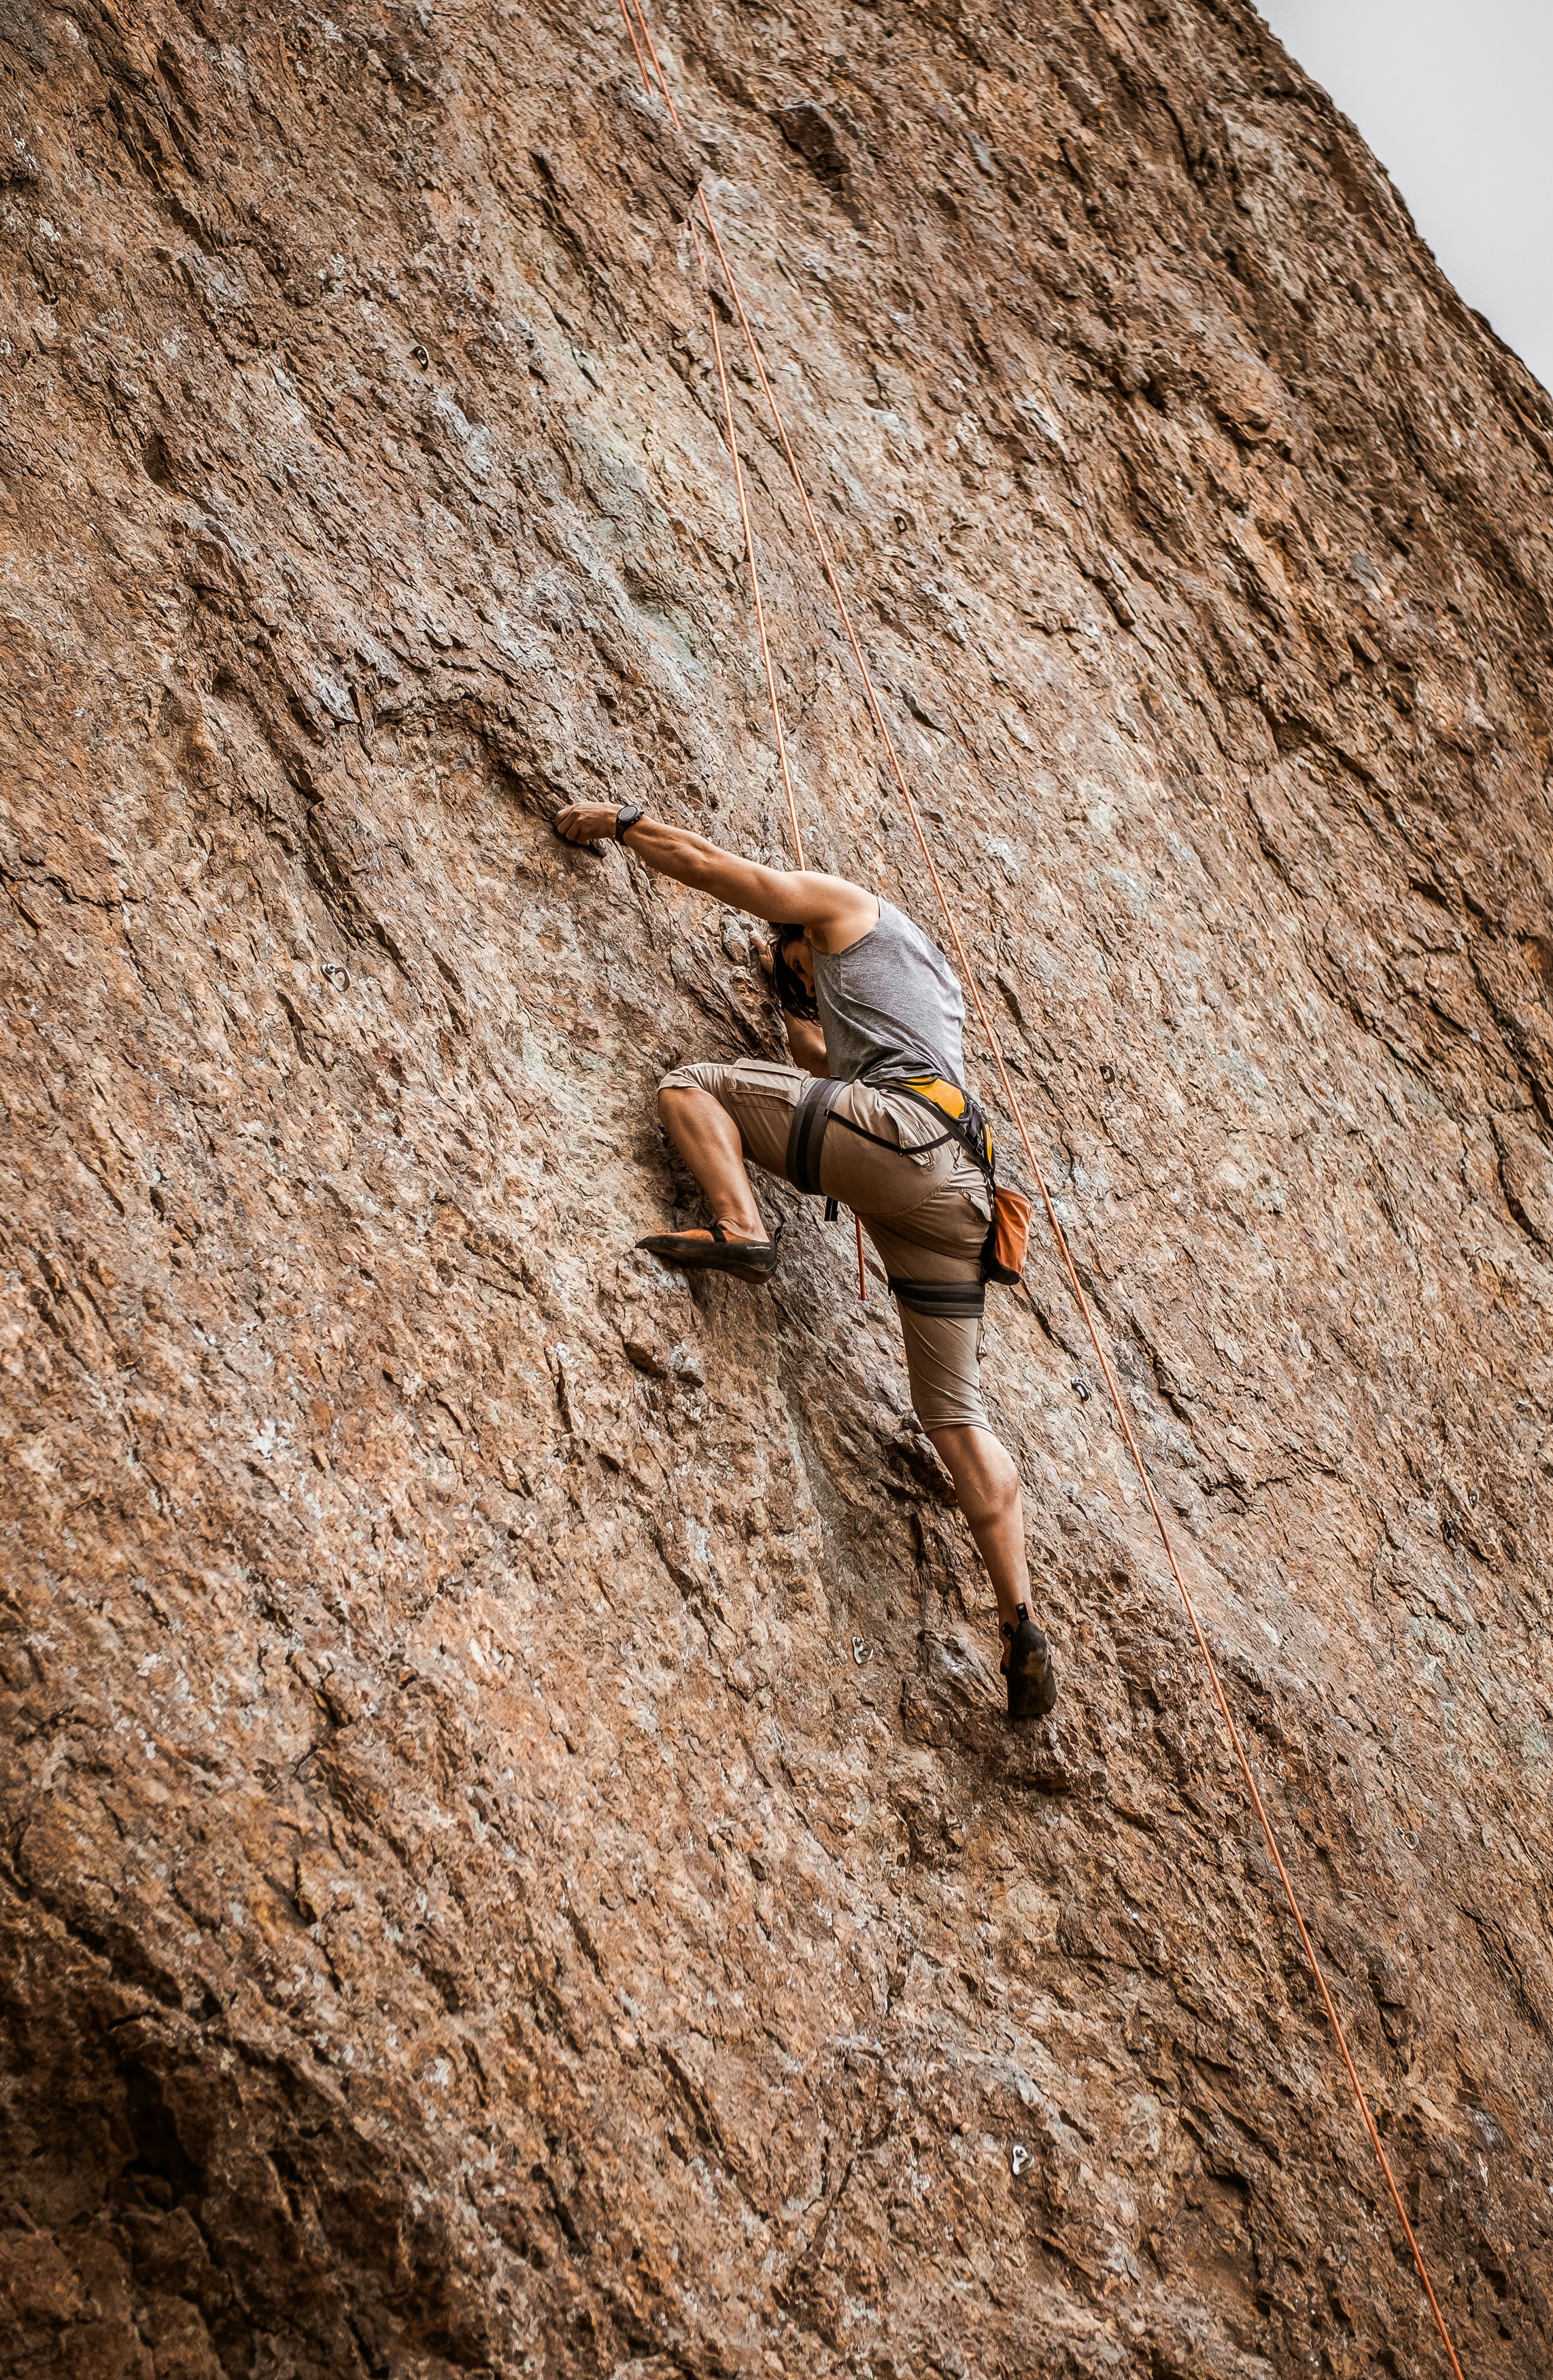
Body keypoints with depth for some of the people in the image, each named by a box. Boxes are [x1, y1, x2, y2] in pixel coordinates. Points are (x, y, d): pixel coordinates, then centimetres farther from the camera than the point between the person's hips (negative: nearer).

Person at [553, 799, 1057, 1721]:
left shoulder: (841, 903, 20)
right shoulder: (938, 984, 40)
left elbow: (708, 862, 20)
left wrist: (620, 820, 34)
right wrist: (796, 1002, 55)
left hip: (894, 1132, -8)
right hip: (962, 1191, 8)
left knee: (689, 1086, 6)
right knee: (956, 1412, 5)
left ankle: (743, 1229, -19)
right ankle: (1022, 1621, -7)